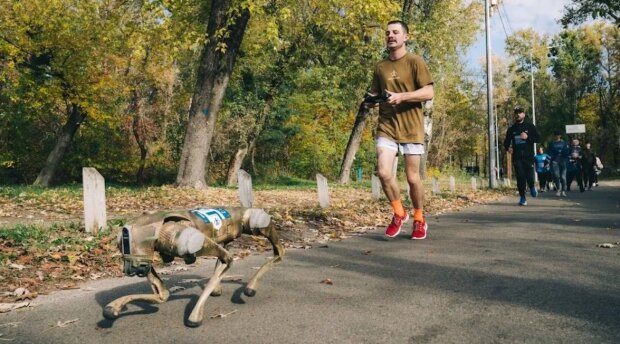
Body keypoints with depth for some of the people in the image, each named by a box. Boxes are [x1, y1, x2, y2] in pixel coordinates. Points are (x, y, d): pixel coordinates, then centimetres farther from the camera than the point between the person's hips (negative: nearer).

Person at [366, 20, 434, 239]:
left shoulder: (415, 61, -1)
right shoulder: (380, 67, 13)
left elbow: (428, 93, -8)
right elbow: (375, 94, 22)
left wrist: (401, 96, -20)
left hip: (411, 128, -3)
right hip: (386, 127, 3)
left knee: (412, 178, 2)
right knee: (383, 172, -12)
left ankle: (419, 220, 24)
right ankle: (399, 213, 11)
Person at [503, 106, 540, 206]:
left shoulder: (530, 126, 7)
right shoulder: (511, 129, 12)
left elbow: (537, 138, 3)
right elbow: (506, 142, 17)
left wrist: (527, 137, -13)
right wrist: (508, 148, -4)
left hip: (528, 156, -1)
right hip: (517, 157, 1)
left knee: (530, 176, -6)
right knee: (520, 177, -3)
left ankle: (532, 187, 29)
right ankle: (522, 197, 6)